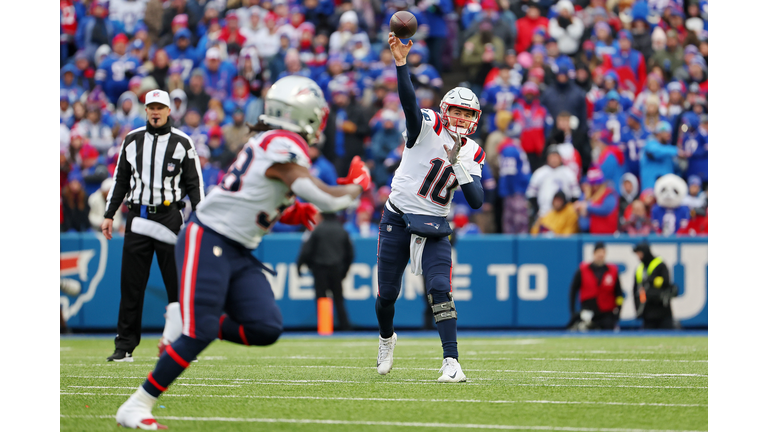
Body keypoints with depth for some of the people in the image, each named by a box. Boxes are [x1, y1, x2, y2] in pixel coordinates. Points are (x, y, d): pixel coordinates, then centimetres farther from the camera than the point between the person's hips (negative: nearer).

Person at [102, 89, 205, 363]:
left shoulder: (182, 142, 4)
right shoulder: (132, 140, 10)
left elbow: (194, 183, 5)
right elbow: (120, 180, 16)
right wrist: (109, 215, 10)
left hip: (170, 218, -2)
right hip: (137, 218, 2)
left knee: (178, 283, -3)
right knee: (131, 284, 1)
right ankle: (125, 346, 5)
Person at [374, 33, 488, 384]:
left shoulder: (473, 154, 3)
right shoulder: (428, 127, -9)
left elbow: (476, 201, -4)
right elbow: (409, 103, -30)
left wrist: (458, 164, -18)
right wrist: (401, 64, -46)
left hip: (434, 227, 2)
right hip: (397, 219, -2)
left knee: (440, 290, -16)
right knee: (387, 294, 7)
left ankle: (451, 362, -17)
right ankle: (386, 338, 39)